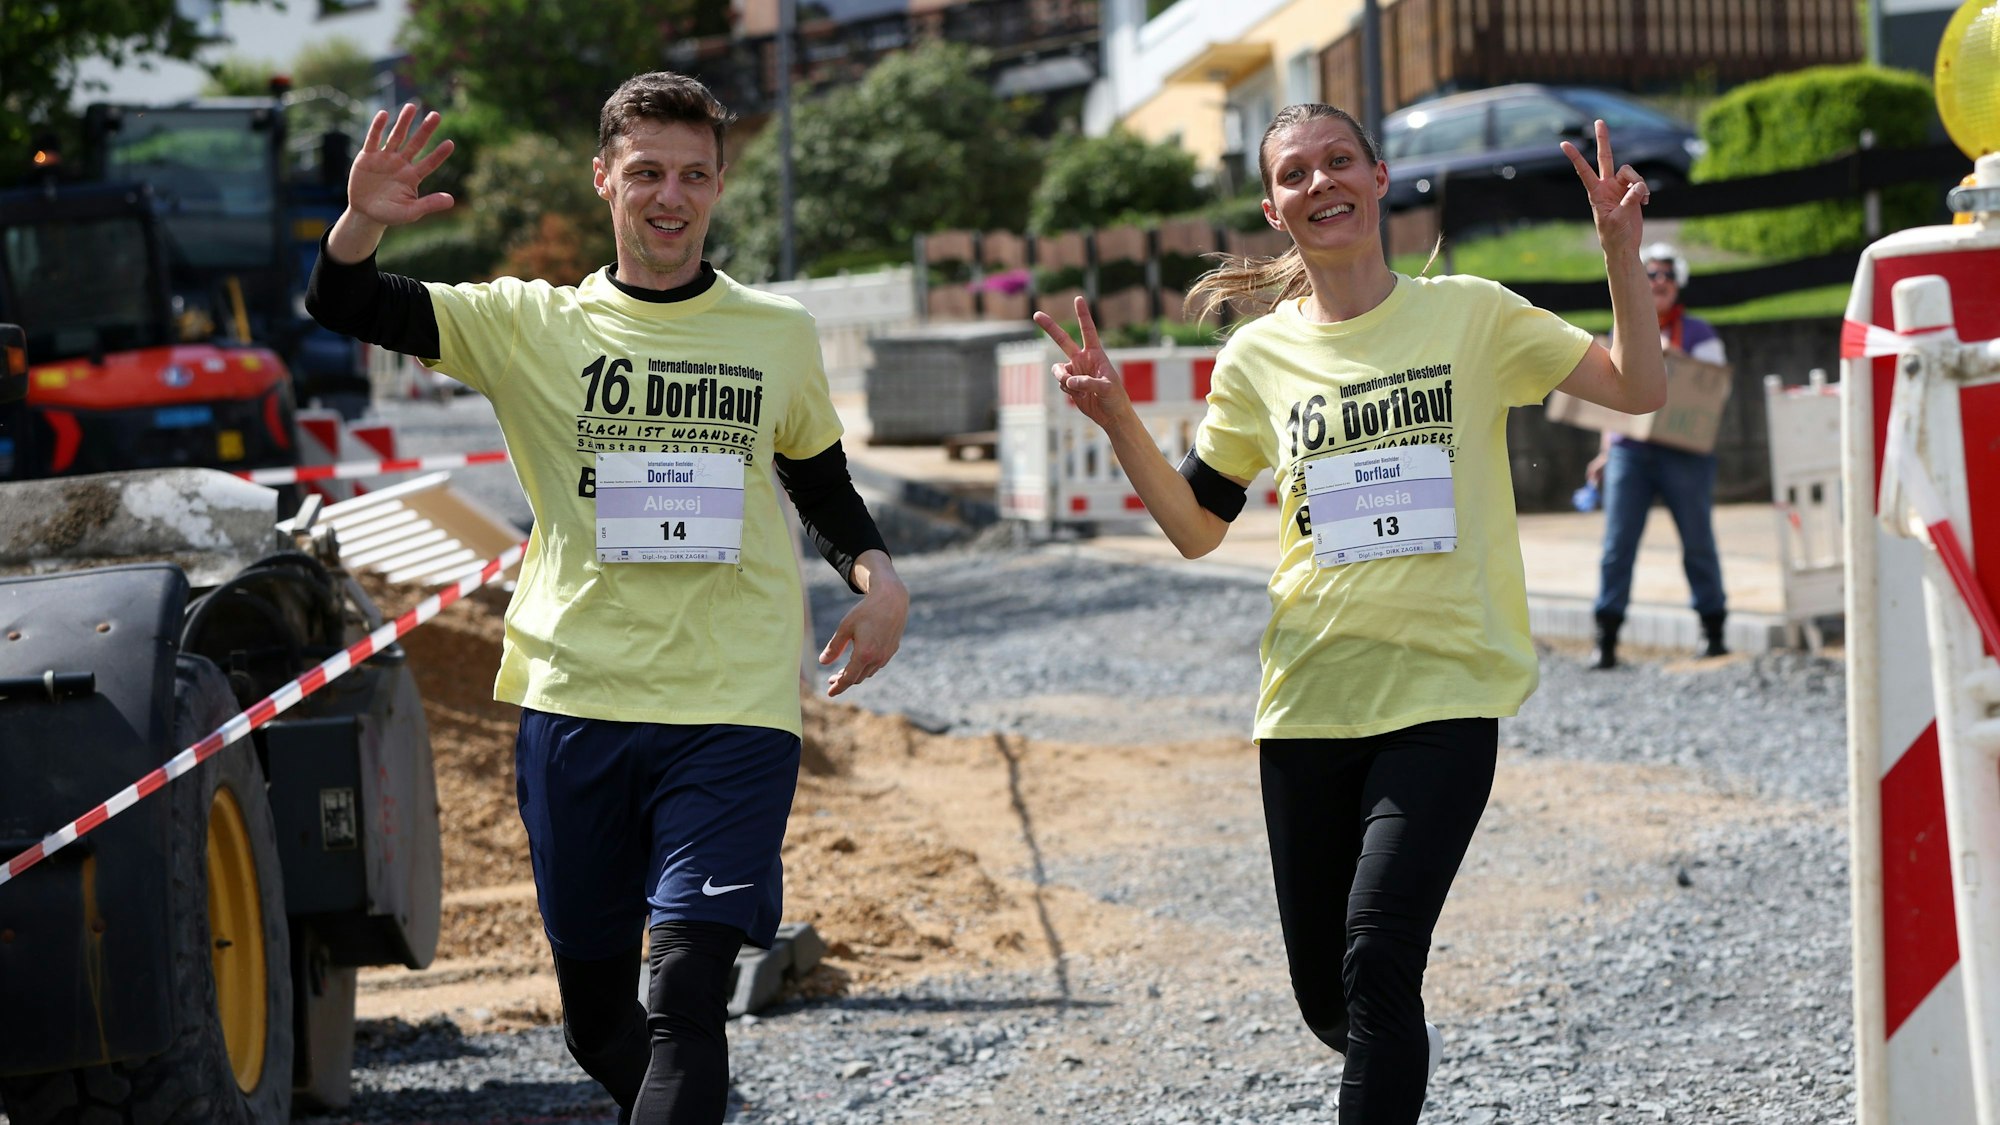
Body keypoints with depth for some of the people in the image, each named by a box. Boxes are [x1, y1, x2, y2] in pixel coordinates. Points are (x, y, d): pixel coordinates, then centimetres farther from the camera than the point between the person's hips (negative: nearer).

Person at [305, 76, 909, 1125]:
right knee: (596, 1013, 10)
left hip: (732, 714, -1)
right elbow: (346, 308, -3)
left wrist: (876, 576, 2)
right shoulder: (533, 325, 4)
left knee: (686, 990, -17)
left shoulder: (779, 333, 8)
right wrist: (362, 221, -25)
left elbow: (819, 480, 22)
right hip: (575, 705, 1)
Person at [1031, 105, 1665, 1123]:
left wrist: (1619, 247, -13)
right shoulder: (1259, 358, 7)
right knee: (1324, 994, 9)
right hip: (1309, 697, 3)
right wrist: (1116, 421, -2)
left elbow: (1639, 390, -1)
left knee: (1379, 954, -21)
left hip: (1444, 693, -3)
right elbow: (1195, 528, 12)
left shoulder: (1468, 314, 1)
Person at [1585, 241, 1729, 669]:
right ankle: (1606, 640, -5)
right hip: (1629, 451, 3)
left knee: (1698, 543, 3)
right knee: (1617, 545, -5)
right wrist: (1605, 452, 14)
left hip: (1683, 453, -3)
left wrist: (1674, 360, -16)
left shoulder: (1698, 334, 6)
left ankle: (1713, 631, 14)